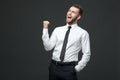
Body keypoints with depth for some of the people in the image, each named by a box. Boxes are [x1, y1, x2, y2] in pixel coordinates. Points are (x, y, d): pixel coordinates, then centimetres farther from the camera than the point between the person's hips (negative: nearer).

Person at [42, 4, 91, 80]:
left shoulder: (83, 33, -1)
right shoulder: (57, 30, 8)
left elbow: (86, 54, -1)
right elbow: (48, 47, 0)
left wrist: (77, 68, -7)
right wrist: (45, 29, -3)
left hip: (69, 68, -3)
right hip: (54, 67, 3)